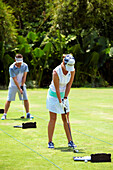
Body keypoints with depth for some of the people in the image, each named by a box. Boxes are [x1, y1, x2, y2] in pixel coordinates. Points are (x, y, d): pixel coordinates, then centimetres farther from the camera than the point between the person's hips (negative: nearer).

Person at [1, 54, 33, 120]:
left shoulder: (25, 66, -9)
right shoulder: (11, 68, -20)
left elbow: (24, 76, -6)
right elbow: (14, 79, -20)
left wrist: (22, 86, -13)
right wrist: (19, 89, -23)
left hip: (22, 85, 3)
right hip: (13, 85, -3)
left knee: (26, 99, -4)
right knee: (9, 100, -5)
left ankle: (28, 114, 3)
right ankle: (4, 114, 1)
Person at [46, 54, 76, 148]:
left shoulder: (72, 70, -12)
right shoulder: (56, 72, -27)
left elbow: (69, 85, -6)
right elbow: (57, 89, -22)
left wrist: (65, 98, -11)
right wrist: (60, 102, -20)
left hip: (64, 94, 4)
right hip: (54, 95, -4)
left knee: (66, 118, 3)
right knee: (53, 119, -4)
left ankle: (70, 141, 4)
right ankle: (50, 142, 1)